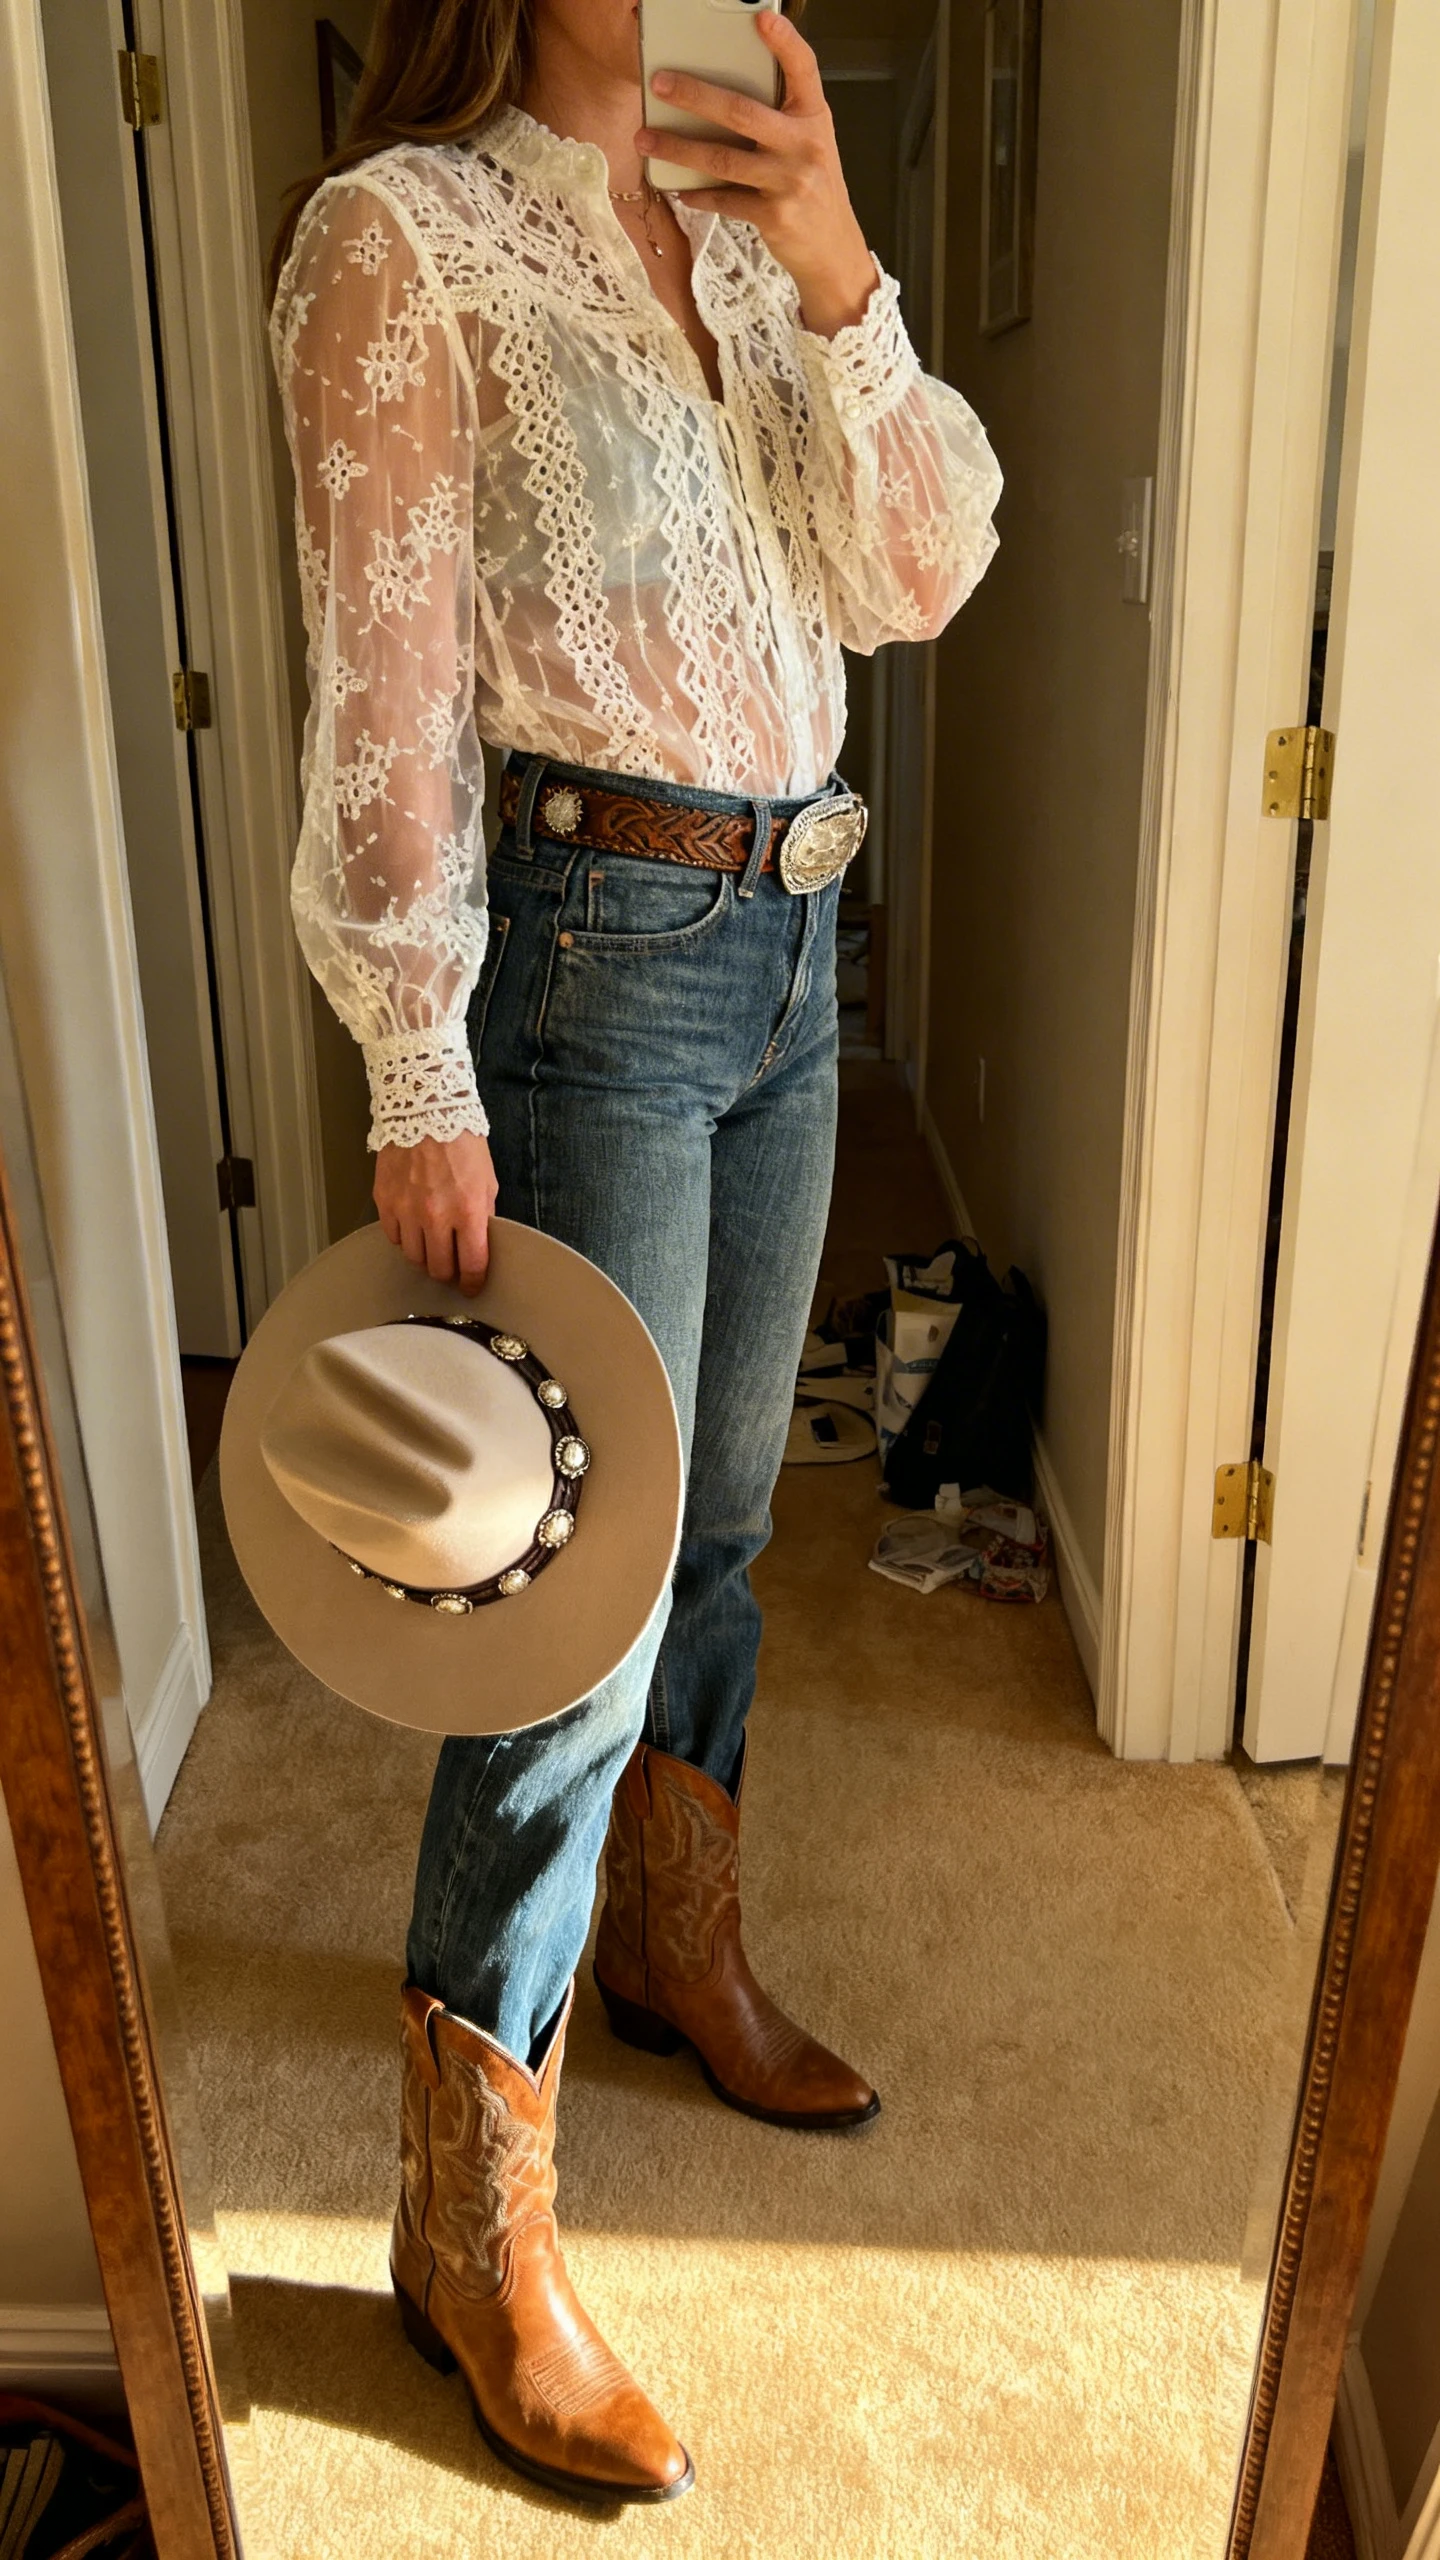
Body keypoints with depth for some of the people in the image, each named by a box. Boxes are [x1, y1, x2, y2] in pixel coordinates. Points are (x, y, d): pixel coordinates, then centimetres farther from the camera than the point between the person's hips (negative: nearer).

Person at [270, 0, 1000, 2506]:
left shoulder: (737, 242, 15)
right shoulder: (402, 238, -6)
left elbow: (915, 577, 6)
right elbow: (385, 698, -13)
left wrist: (840, 279, -8)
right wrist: (422, 1084, -16)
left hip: (783, 948, 8)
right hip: (586, 963, -7)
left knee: (718, 1520, 17)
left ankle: (682, 1954, 40)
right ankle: (473, 2224, 12)